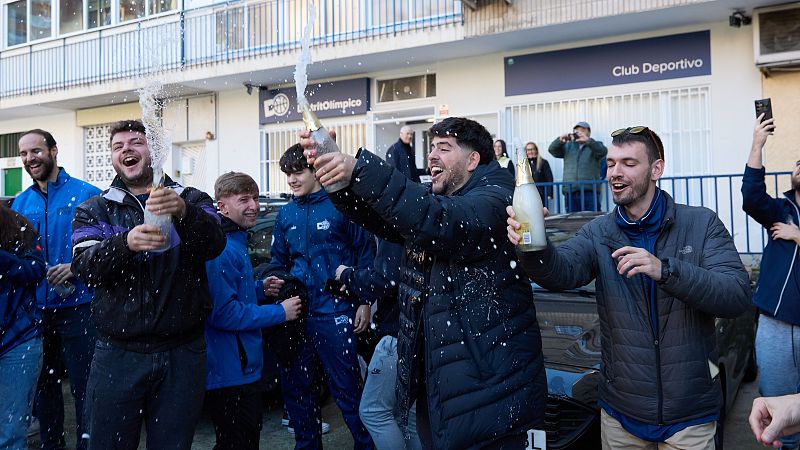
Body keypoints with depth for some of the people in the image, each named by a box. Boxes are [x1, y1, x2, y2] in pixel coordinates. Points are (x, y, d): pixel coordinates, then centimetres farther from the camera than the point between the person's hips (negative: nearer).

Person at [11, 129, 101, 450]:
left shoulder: (87, 195, -7)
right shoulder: (21, 203, 9)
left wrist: (76, 268, -20)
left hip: (76, 306, -5)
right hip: (33, 309, 5)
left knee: (82, 386, 2)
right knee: (43, 384, 16)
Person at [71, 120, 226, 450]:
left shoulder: (191, 201, 6)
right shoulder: (94, 209, 9)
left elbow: (214, 245, -13)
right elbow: (84, 267, -7)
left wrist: (183, 212, -33)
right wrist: (125, 243, -27)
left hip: (182, 352, 0)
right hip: (117, 352, 1)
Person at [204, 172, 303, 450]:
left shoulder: (236, 242, 12)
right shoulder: (222, 250, -21)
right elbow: (222, 312, -26)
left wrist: (260, 289, 5)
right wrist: (279, 312, -18)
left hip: (243, 367, 11)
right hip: (231, 374, -11)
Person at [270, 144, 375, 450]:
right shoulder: (286, 214, 11)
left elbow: (366, 252, -3)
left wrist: (365, 301, -6)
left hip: (334, 312, -5)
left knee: (346, 388, -1)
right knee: (295, 388, 14)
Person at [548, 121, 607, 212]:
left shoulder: (594, 146, 12)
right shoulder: (568, 146, 20)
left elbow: (603, 151, -10)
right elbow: (552, 150, 7)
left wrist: (587, 140, -27)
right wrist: (560, 140, -15)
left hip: (589, 191, -2)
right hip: (570, 192, 3)